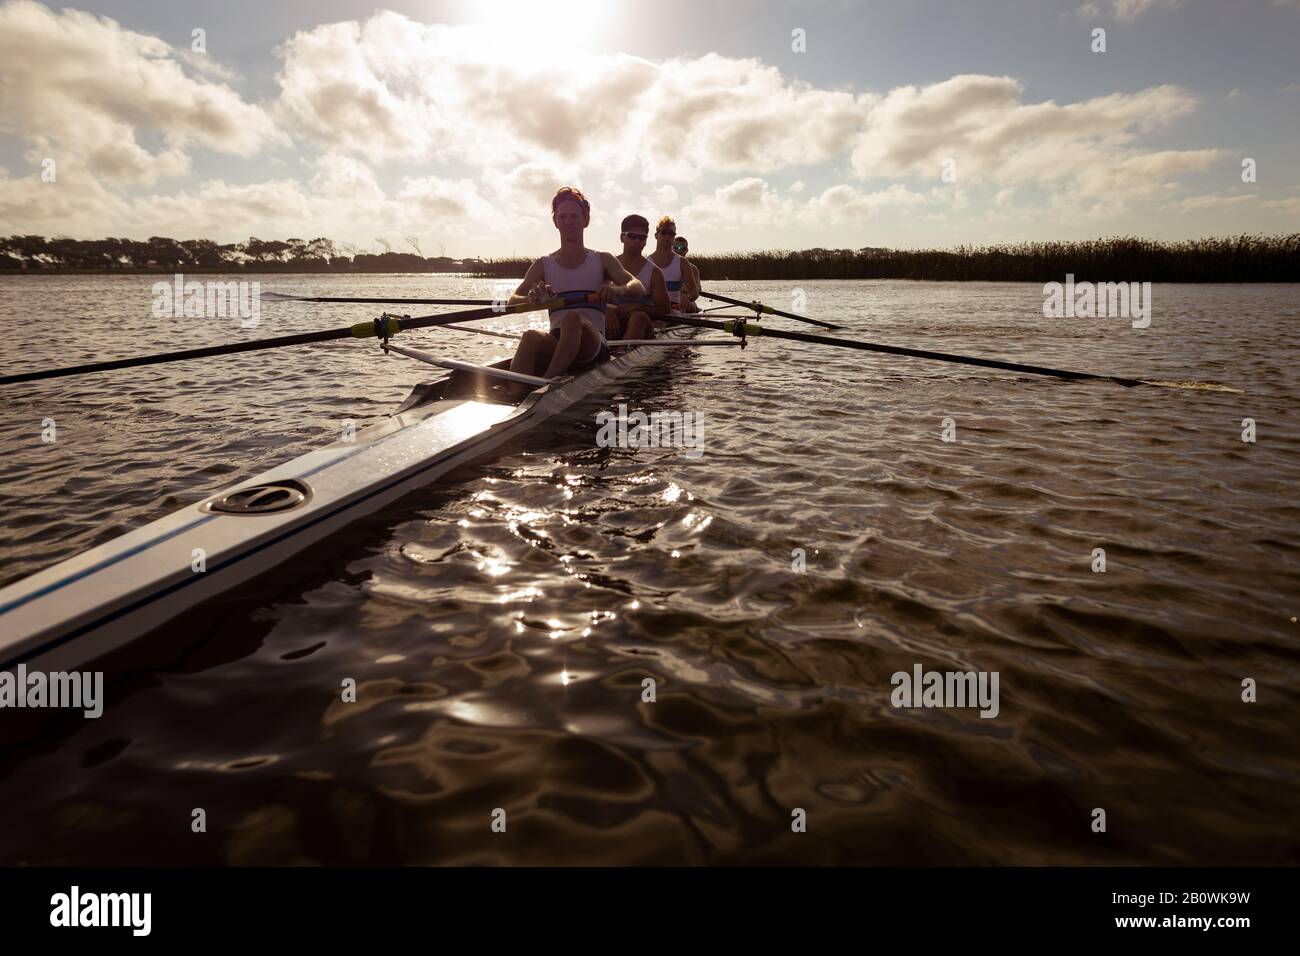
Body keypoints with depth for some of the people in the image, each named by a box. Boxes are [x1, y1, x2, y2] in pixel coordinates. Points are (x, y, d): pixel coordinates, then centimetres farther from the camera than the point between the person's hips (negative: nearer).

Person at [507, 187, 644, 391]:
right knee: (531, 337, -32)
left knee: (572, 319, -33)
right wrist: (533, 299, -22)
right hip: (556, 346, 1)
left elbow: (639, 288, -3)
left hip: (594, 345, -1)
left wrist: (619, 290, -27)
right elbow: (512, 301, 2)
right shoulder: (543, 265, 15)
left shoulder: (602, 261, 12)